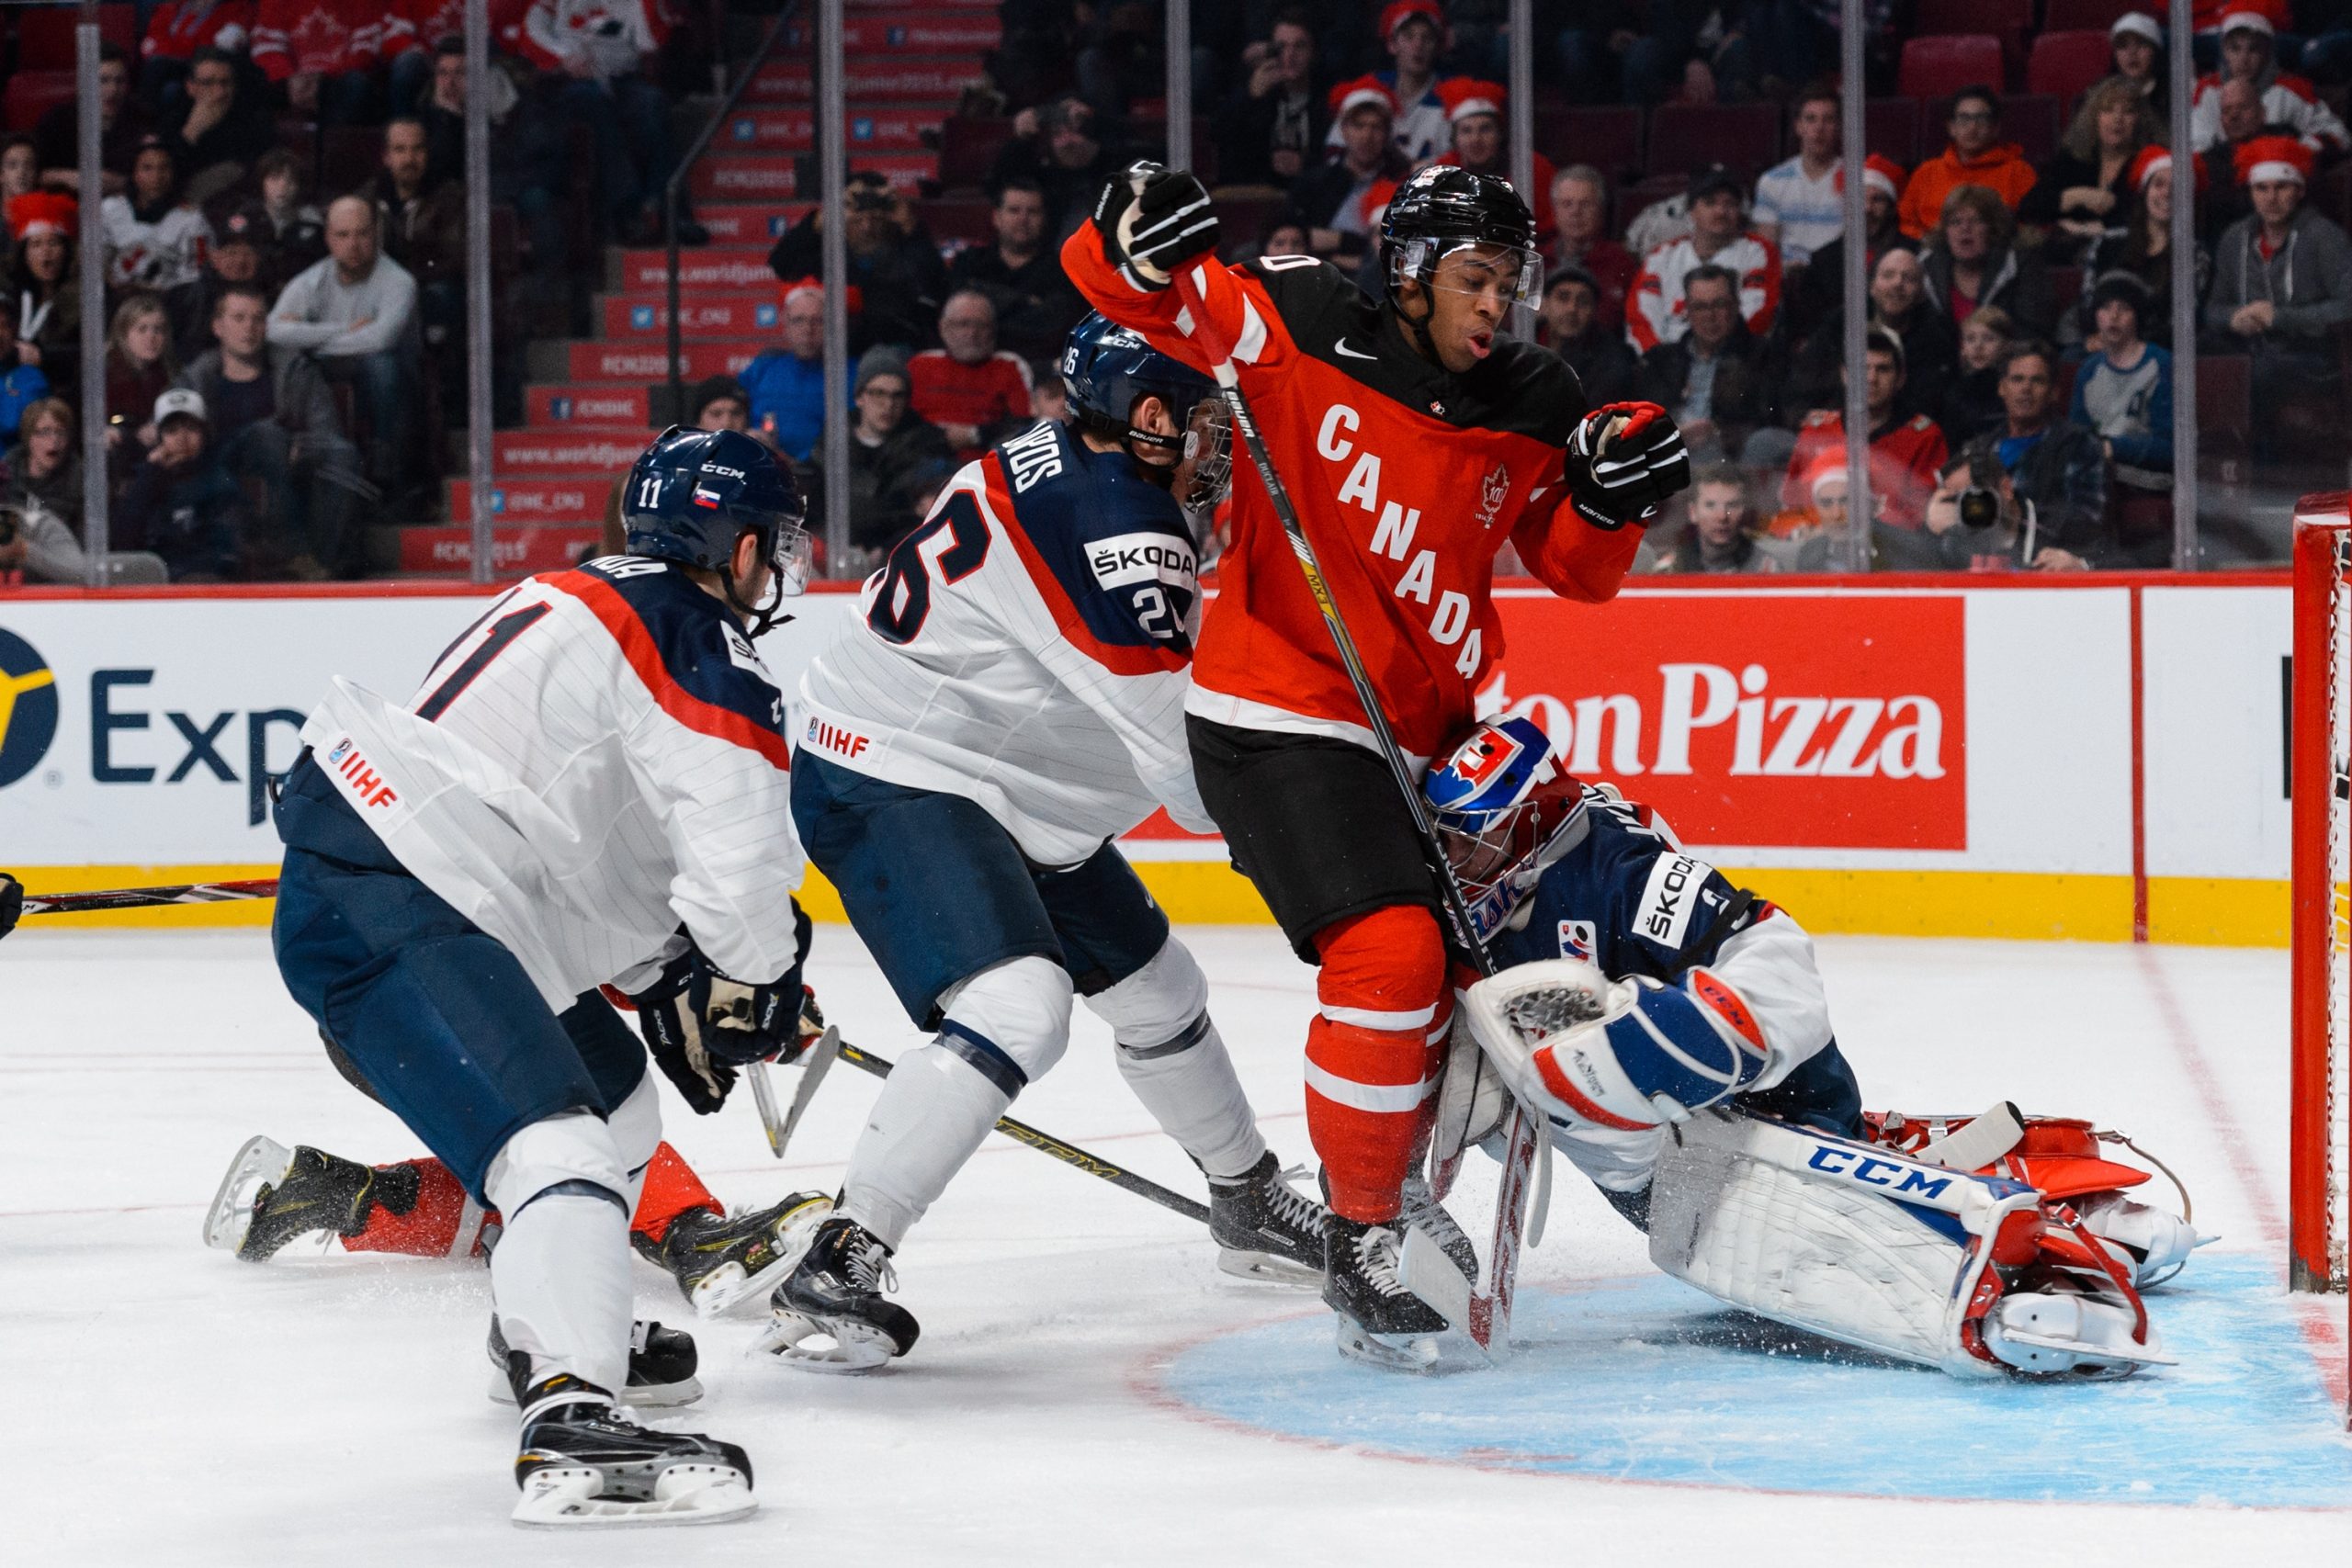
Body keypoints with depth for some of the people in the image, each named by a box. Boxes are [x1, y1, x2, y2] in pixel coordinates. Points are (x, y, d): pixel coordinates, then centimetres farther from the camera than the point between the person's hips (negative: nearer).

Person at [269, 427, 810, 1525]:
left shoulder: (591, 604, 23)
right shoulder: (689, 639, -9)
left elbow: (607, 850, 29)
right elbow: (741, 858, -14)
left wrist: (671, 988, 22)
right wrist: (757, 994, 5)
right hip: (385, 911, -10)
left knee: (619, 1107, 28)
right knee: (558, 1146, -25)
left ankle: (548, 1330, 48)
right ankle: (569, 1423, -41)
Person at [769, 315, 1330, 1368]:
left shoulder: (1078, 469, 6)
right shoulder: (1110, 524, -26)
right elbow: (1193, 762, -28)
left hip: (996, 788, 11)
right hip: (887, 780, -11)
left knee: (1155, 986, 23)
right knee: (1015, 1007, -30)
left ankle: (1250, 1203, 45)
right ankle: (835, 1271, -30)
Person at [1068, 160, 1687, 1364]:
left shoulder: (1529, 409, 3)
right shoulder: (1302, 329, -11)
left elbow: (1572, 565, 10)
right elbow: (1106, 275, -7)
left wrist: (1610, 497, -11)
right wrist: (1137, 238, -30)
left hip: (1415, 731, 7)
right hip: (1274, 711, -7)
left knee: (1459, 968, 19)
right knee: (1389, 951, -23)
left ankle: (1401, 1182, 44)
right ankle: (1359, 1239, -10)